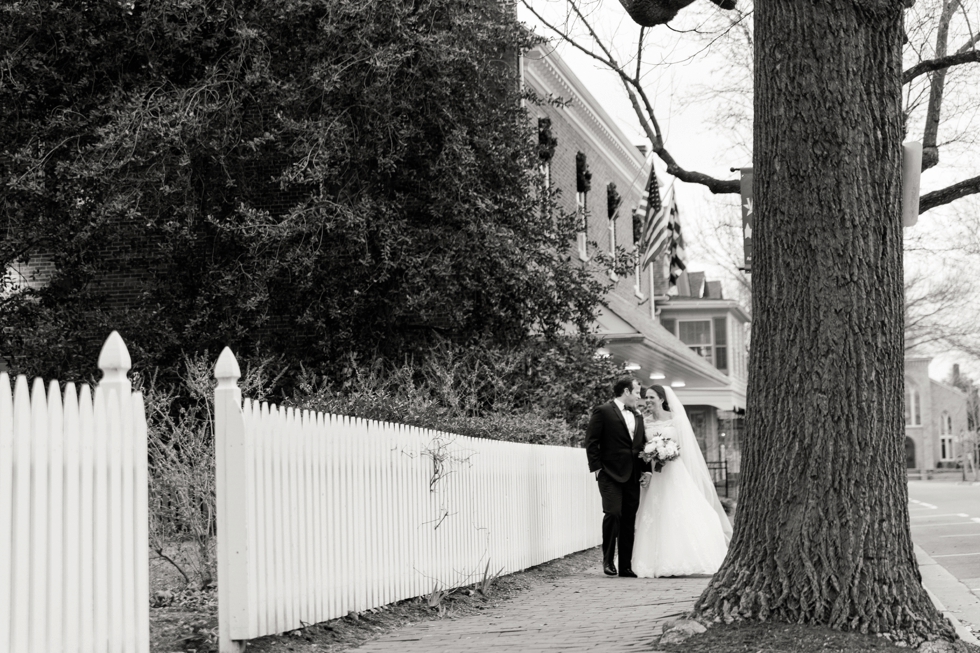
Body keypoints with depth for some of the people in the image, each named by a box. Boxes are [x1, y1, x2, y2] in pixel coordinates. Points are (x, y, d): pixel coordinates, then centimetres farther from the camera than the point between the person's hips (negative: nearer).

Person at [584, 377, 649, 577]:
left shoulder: (638, 418, 19)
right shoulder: (602, 411, -2)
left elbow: (642, 446, 21)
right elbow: (591, 442, -6)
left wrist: (645, 470, 8)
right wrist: (597, 468, -11)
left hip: (633, 476, 6)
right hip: (611, 474, -6)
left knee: (629, 521, 5)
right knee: (613, 514, -16)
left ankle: (626, 566, 10)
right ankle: (608, 559, -1)